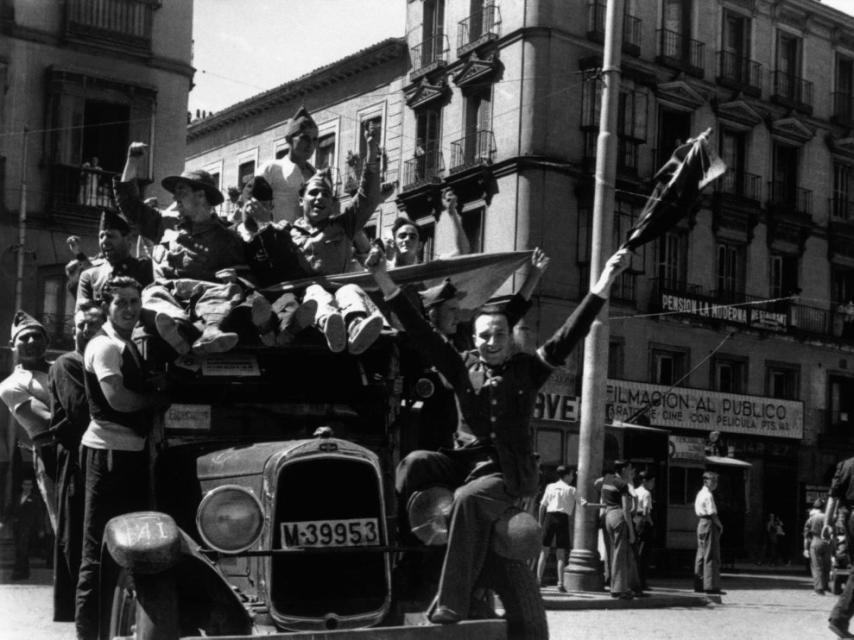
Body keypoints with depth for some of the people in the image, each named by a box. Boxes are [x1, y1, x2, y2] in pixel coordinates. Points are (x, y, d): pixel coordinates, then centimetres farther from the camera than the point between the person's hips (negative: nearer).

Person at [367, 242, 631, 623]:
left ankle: (451, 606, -32)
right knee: (415, 463, -24)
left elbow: (569, 335, -2)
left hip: (509, 471, -3)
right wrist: (385, 283, -6)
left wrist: (603, 283, -11)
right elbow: (422, 332, 3)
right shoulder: (463, 367, 10)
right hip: (465, 461, 3)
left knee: (468, 498, -32)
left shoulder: (527, 370, 6)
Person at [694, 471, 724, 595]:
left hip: (701, 523, 10)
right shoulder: (708, 495, -14)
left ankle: (698, 585, 16)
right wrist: (720, 525, -4)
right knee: (711, 556, -7)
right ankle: (711, 586, -8)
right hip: (709, 524, -10)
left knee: (701, 555, 12)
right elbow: (712, 513, -18)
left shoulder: (700, 494, 15)